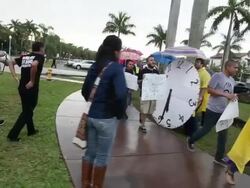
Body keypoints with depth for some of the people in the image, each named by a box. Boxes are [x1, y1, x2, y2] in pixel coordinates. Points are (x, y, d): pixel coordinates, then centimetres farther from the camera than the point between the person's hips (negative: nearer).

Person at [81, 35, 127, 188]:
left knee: (90, 152, 20)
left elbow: (85, 90, 10)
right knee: (103, 156, 11)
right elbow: (121, 94, -26)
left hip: (91, 115, 7)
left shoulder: (95, 66, 6)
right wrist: (120, 113, -10)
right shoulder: (116, 67, -14)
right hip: (106, 118, -6)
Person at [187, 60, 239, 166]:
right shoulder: (217, 76, -12)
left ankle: (219, 158, 20)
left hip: (224, 111, 7)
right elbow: (209, 90, -18)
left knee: (223, 135, 8)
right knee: (206, 129, 4)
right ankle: (190, 141, 31)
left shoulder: (232, 81, 11)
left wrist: (233, 97, -4)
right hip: (213, 110, -7)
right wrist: (226, 94, -23)